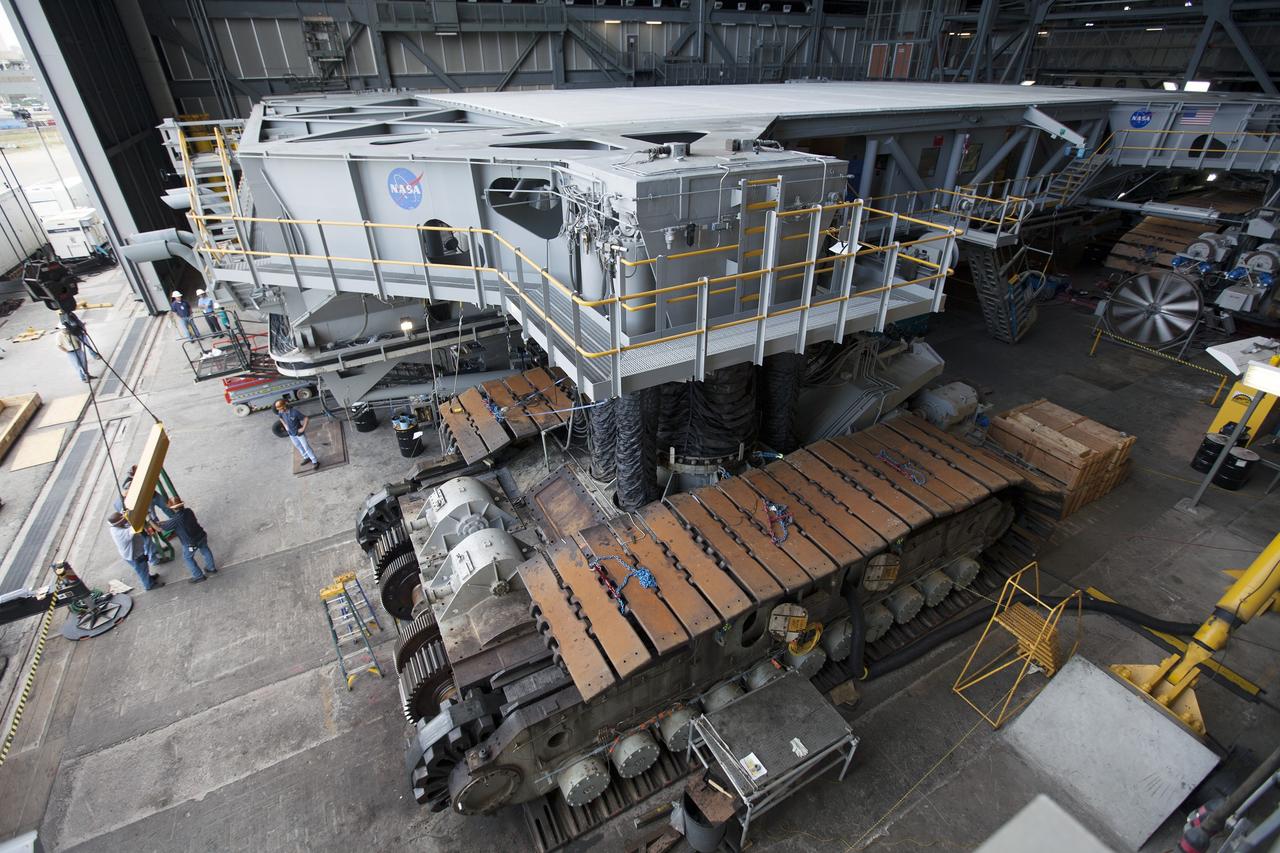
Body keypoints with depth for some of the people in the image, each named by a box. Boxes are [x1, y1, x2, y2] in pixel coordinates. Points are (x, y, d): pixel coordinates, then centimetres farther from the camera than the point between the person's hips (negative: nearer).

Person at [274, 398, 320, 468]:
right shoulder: (281, 412, -11)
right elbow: (280, 417, 15)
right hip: (291, 434, 6)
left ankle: (315, 462, 13)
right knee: (298, 446, 23)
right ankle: (306, 458, 43)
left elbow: (307, 418, -24)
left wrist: (303, 428, -20)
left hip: (299, 433, -6)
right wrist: (285, 425, 8)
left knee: (306, 447, 2)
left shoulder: (294, 412, -30)